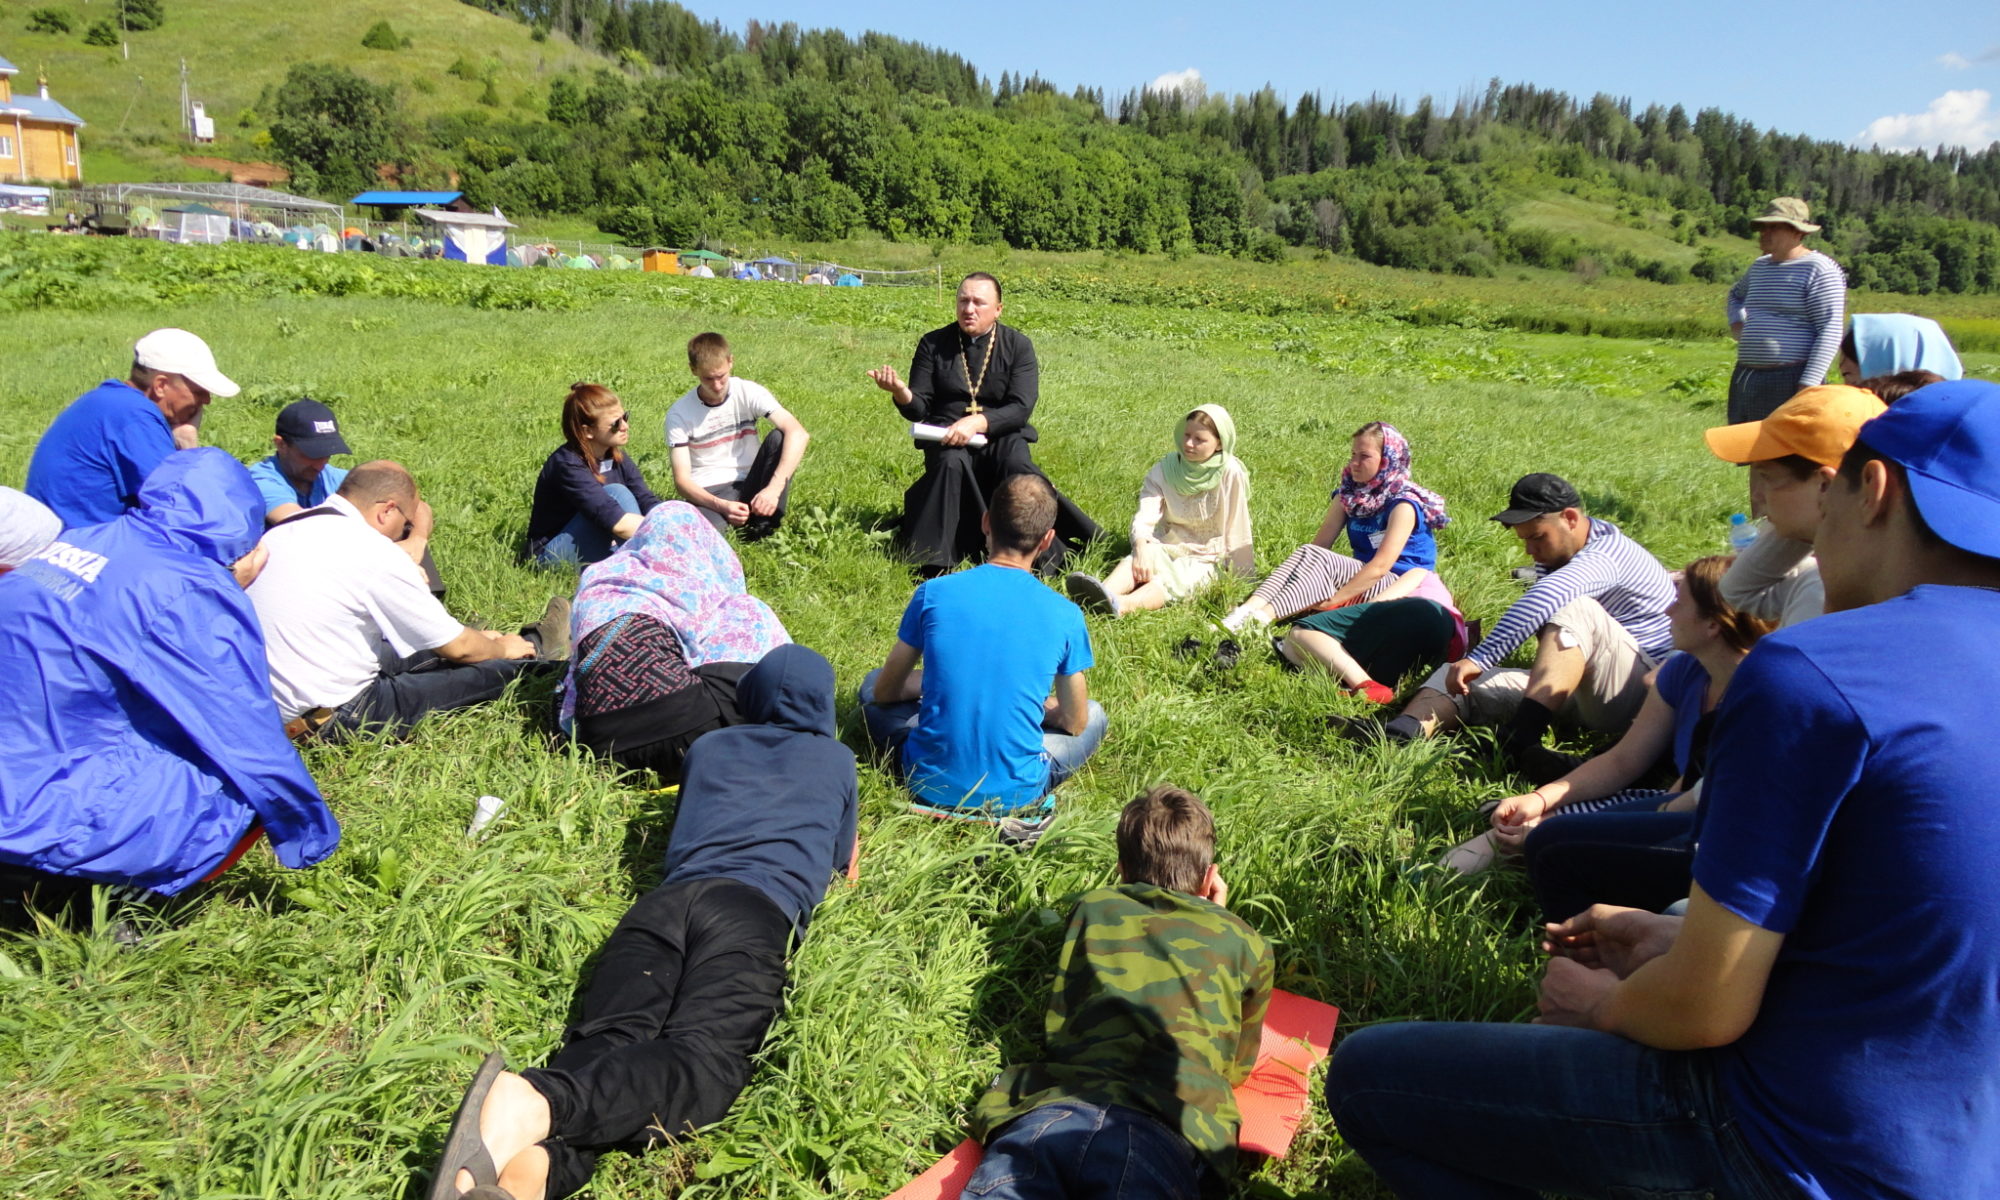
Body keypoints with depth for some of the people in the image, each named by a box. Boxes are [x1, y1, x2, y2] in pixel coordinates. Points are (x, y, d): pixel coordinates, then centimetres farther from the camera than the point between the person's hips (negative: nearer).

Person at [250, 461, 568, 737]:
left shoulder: (280, 533, 3)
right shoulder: (375, 554, -21)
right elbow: (457, 647, -9)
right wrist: (501, 648, 11)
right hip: (334, 720, -8)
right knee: (485, 668, 4)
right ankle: (536, 650, 32)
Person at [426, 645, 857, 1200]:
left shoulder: (707, 747, 34)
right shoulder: (836, 759, 29)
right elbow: (845, 869, 43)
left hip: (662, 902, 4)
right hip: (758, 911, -4)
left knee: (608, 1043, -16)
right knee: (702, 1061, -24)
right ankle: (534, 1100, -54)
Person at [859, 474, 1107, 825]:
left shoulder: (933, 593, -8)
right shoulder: (1065, 616, -9)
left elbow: (884, 692, 4)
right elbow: (1074, 723, 3)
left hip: (930, 786, 0)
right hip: (1015, 795, 0)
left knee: (873, 682, 26)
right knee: (1094, 714, 26)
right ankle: (1020, 787, 5)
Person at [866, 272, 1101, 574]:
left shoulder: (1018, 345, 4)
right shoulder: (933, 344, 6)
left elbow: (1021, 408, -8)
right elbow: (918, 409, 2)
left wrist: (977, 423, -25)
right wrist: (900, 391, -21)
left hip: (1001, 435, 0)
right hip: (947, 437, 1)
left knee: (1017, 465, -33)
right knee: (951, 463, -33)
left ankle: (1042, 554, -23)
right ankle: (935, 562, -27)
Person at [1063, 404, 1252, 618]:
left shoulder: (1231, 474, -14)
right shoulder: (1165, 468, -3)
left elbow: (1237, 531, -10)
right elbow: (1146, 512, -17)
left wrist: (1242, 576, -6)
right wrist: (1141, 544, -36)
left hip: (1204, 558, -3)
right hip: (1166, 547, 4)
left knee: (1173, 579, -35)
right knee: (1136, 559, -30)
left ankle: (1119, 606, -65)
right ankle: (1100, 596, -61)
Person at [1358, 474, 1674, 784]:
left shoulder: (1607, 552, -17)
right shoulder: (1557, 555, 13)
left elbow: (1541, 603, -35)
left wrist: (1479, 659, -39)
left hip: (1641, 693, -9)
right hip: (1579, 694, 9)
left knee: (1574, 610, -35)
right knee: (1459, 678, -8)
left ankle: (1519, 738, -47)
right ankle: (1403, 730, -39)